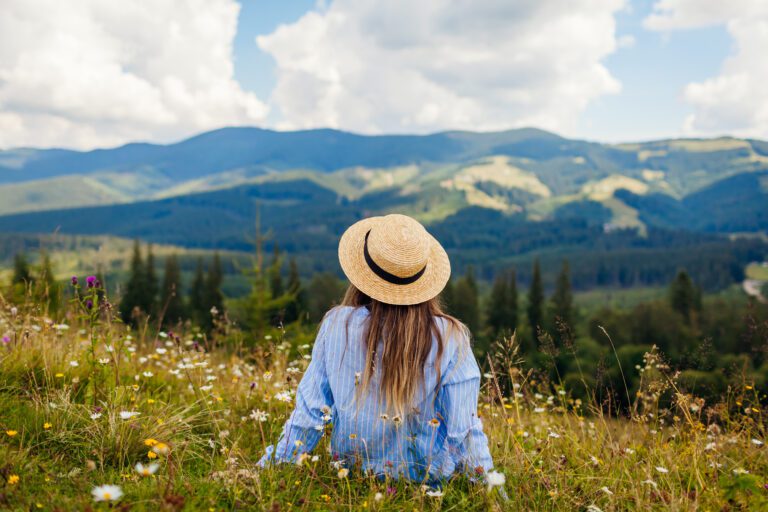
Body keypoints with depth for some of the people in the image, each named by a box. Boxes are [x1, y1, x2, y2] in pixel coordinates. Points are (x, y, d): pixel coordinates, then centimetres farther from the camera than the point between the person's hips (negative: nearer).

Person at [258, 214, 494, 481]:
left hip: (353, 469, 3)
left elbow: (309, 411, -7)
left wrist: (270, 467, 6)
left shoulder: (336, 324, -13)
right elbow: (464, 429, -13)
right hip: (429, 477, -2)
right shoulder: (450, 338, -17)